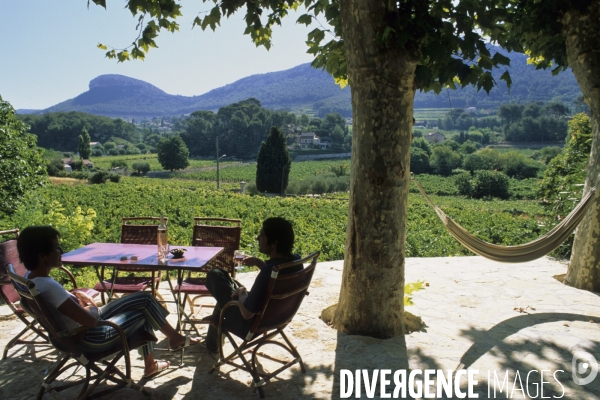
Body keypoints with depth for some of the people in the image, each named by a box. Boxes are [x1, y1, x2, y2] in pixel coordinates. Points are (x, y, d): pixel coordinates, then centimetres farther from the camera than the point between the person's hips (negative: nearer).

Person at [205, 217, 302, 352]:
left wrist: (241, 292, -10)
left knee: (215, 274, 7)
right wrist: (259, 262, 3)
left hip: (252, 325, -8)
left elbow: (246, 313, -28)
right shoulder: (296, 261, -13)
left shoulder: (268, 273, -37)